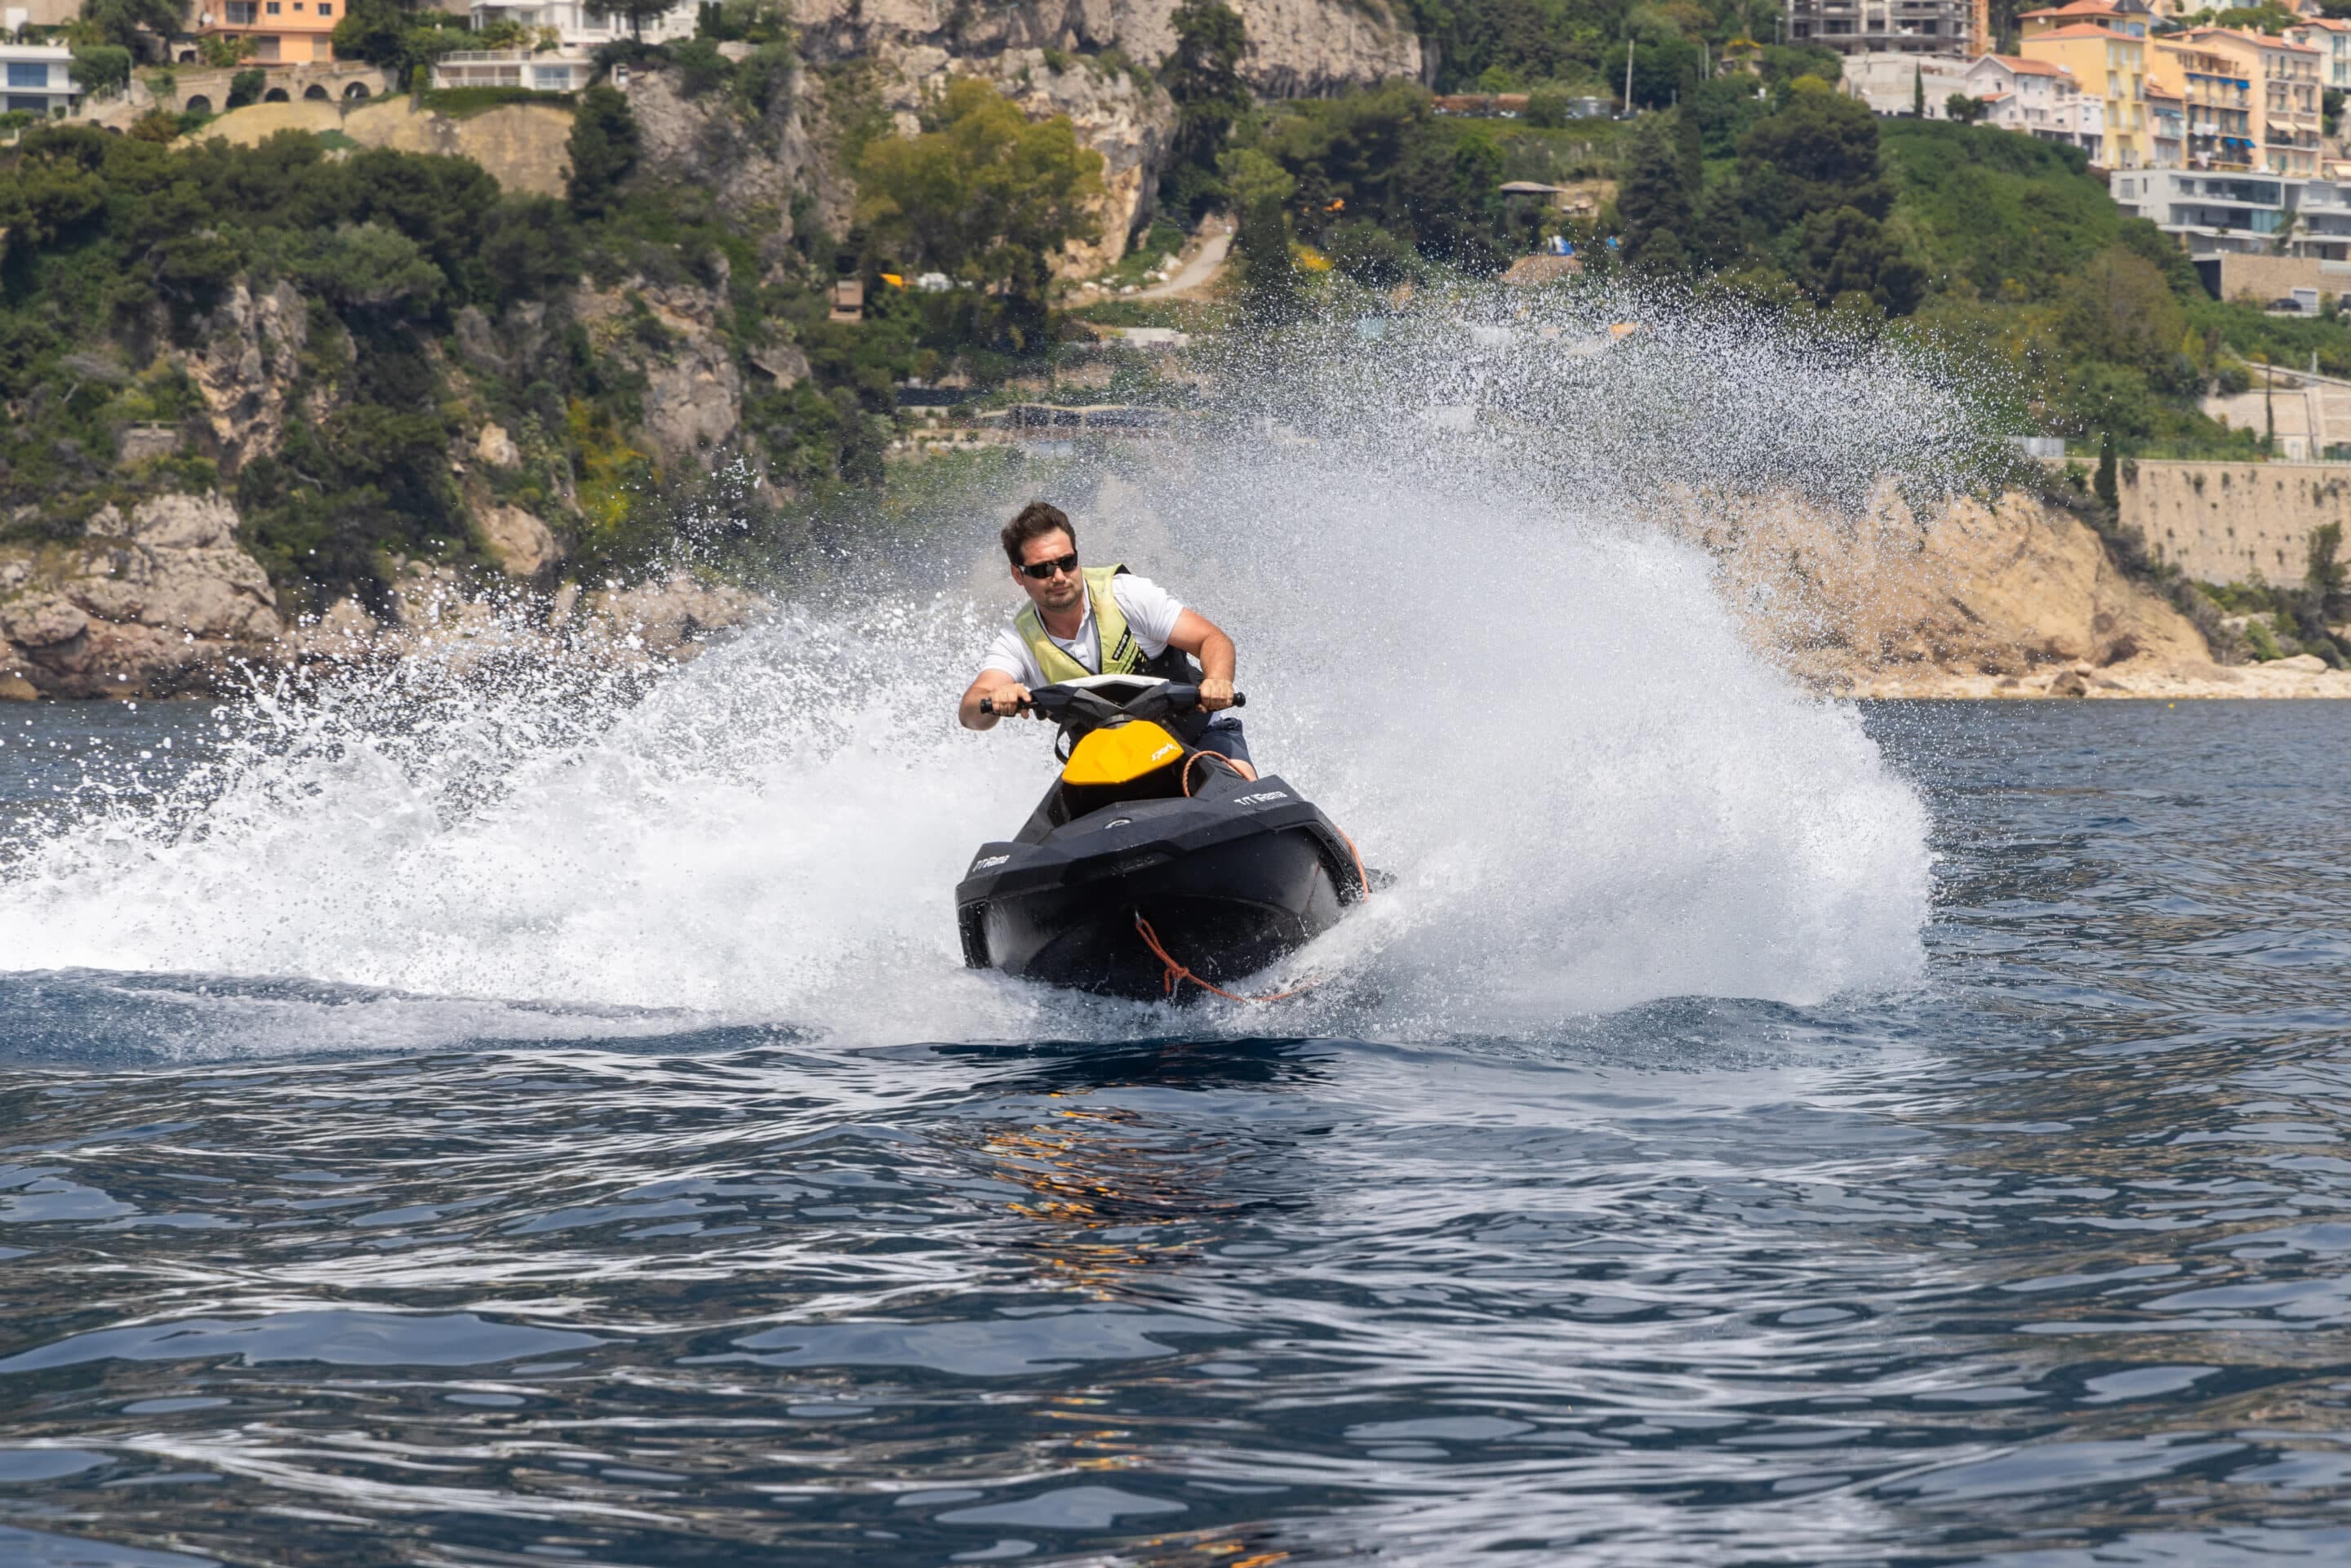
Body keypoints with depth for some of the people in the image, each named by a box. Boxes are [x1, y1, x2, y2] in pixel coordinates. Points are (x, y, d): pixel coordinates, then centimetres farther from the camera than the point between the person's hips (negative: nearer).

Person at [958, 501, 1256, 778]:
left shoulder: (1125, 594, -13)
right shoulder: (1019, 641, -7)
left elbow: (1214, 640, -17)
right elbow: (970, 714, -22)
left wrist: (1217, 683, -41)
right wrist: (996, 700, -47)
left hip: (1201, 728, -3)